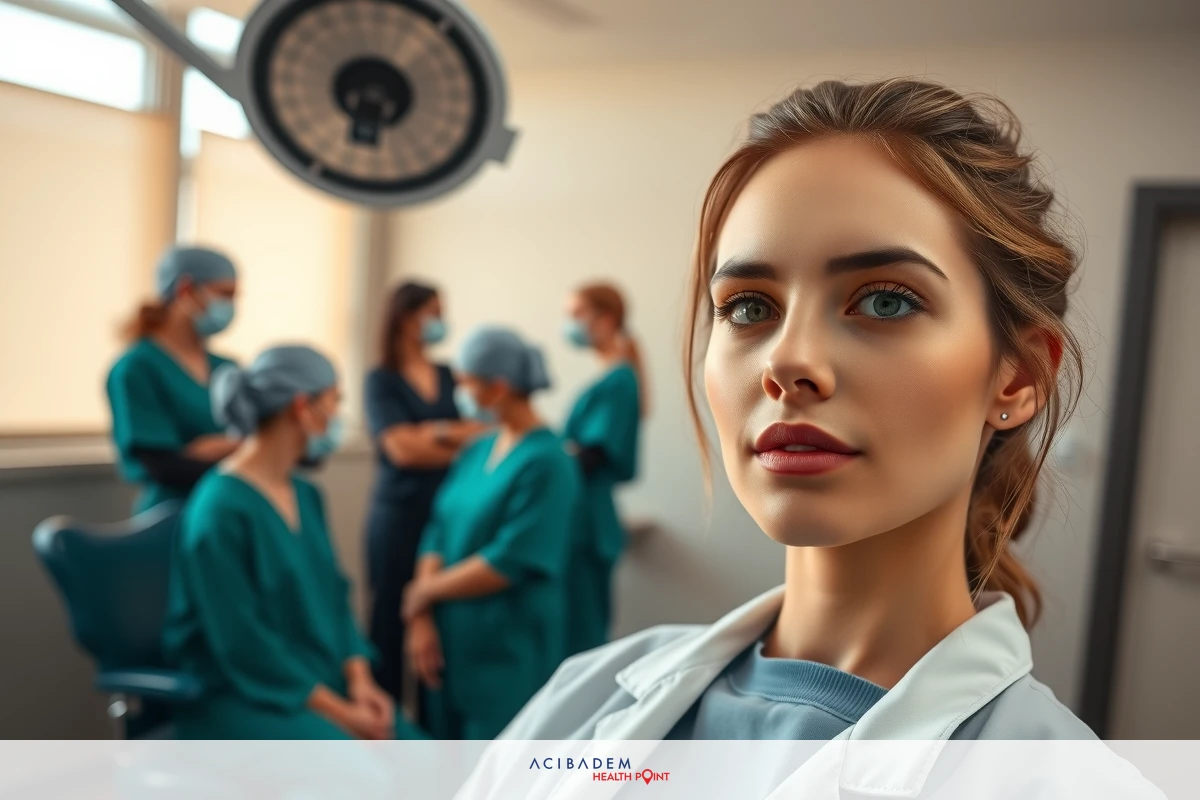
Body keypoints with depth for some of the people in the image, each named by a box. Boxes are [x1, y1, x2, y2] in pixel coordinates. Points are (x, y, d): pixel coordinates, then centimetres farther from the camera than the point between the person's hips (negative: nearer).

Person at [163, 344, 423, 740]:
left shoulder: (306, 496, 9)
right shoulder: (221, 508, -16)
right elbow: (240, 642, -18)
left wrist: (359, 678, -5)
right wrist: (337, 711, -17)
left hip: (317, 683, 7)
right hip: (237, 697, -7)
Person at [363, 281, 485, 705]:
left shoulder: (450, 377, 13)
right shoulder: (382, 380, 0)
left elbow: (484, 434, 5)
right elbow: (402, 448, -10)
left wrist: (432, 433, -8)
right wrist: (457, 438, -2)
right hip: (400, 516, -4)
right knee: (392, 623, -2)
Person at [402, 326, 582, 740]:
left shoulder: (546, 462, -15)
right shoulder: (476, 451, 8)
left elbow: (509, 563, -19)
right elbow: (438, 535, 6)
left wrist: (421, 594, -8)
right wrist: (422, 620, -7)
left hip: (507, 650, -7)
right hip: (450, 641, 7)